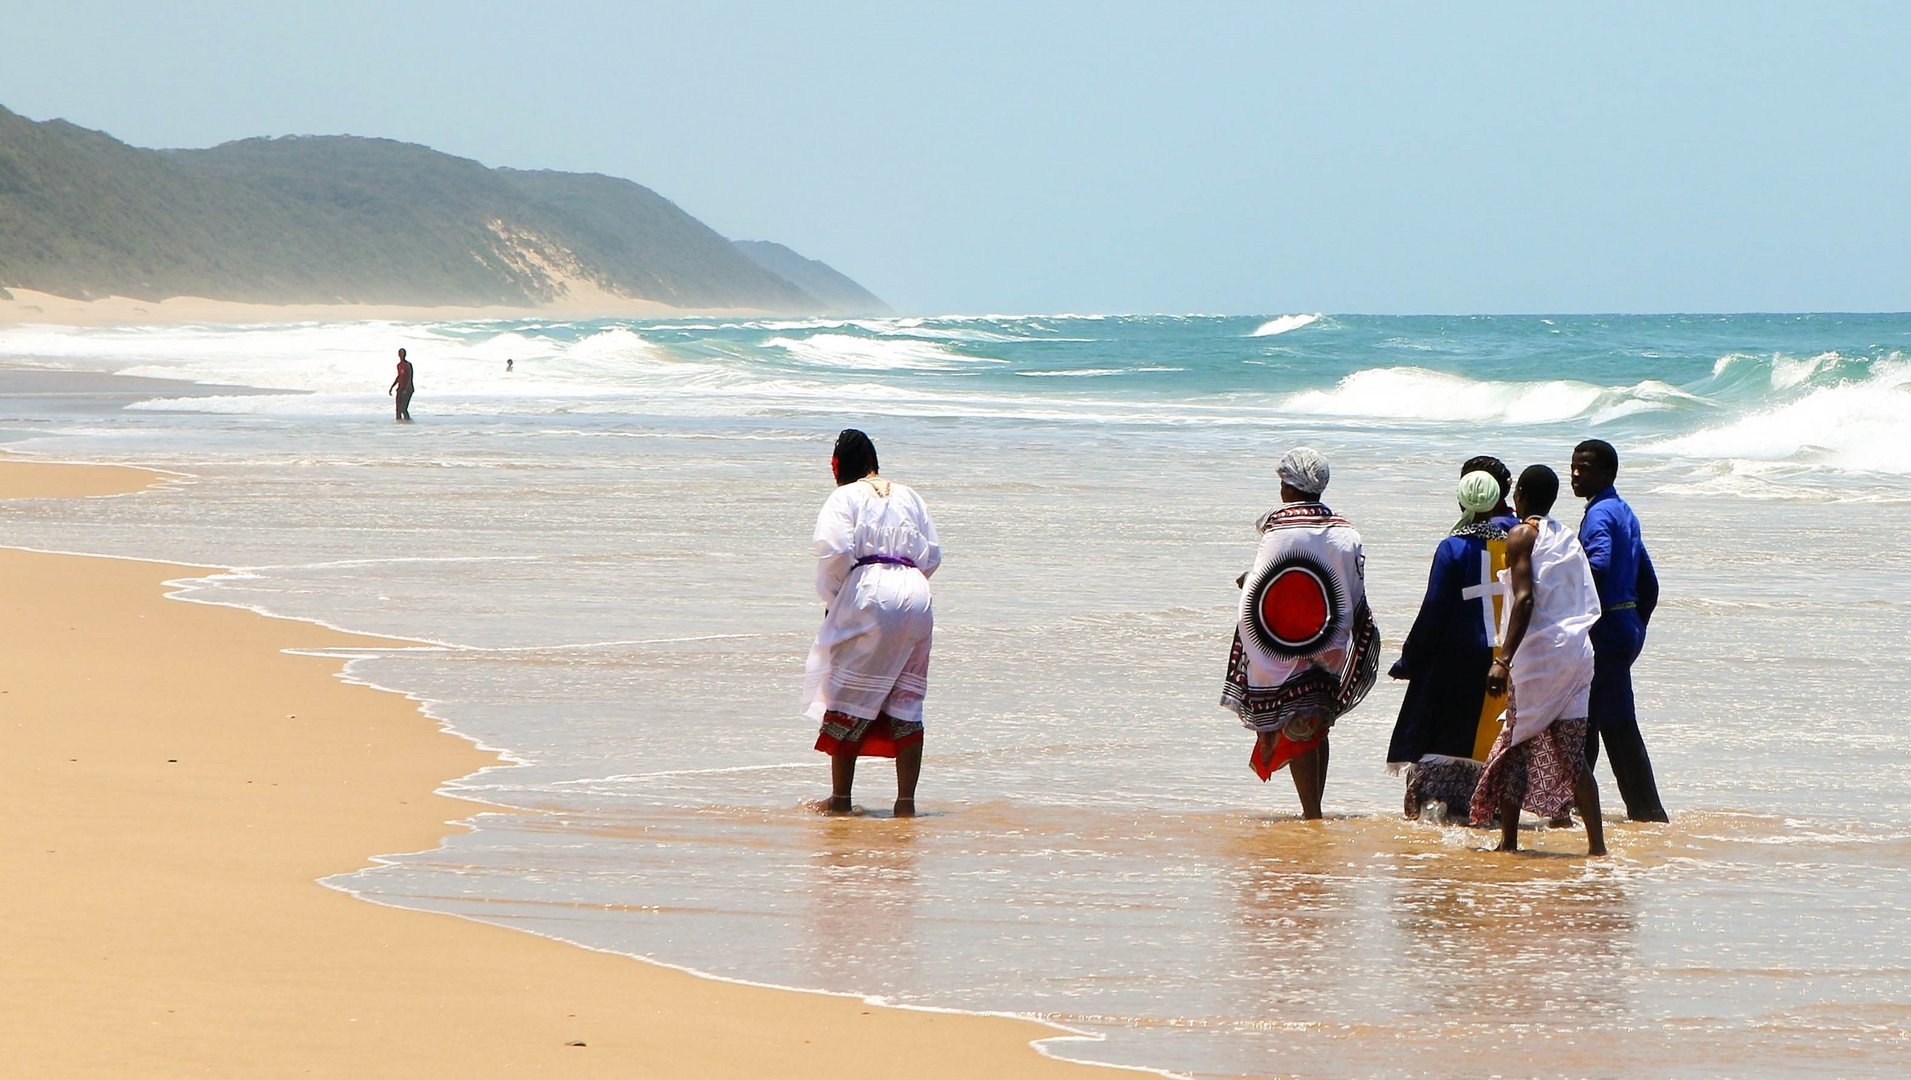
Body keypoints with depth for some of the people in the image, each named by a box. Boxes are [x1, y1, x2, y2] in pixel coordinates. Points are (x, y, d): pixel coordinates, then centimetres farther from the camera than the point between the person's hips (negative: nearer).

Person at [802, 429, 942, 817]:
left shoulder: (845, 497, 3)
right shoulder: (908, 497, 19)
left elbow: (834, 549, -11)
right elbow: (932, 555, 16)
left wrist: (831, 596, 3)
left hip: (869, 594, -5)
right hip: (916, 593, 5)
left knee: (848, 698, 1)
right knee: (906, 703, 8)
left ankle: (841, 799, -1)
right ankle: (906, 801, 3)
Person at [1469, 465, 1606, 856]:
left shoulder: (1522, 535, -5)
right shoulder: (1569, 538, 15)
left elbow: (1525, 598, -17)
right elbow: (1590, 605, 13)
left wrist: (1504, 659, -22)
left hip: (1540, 649, -6)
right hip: (1577, 651, 6)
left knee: (1516, 745, 2)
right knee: (1571, 754, 6)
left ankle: (1509, 841, 1)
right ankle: (1596, 842, -1)